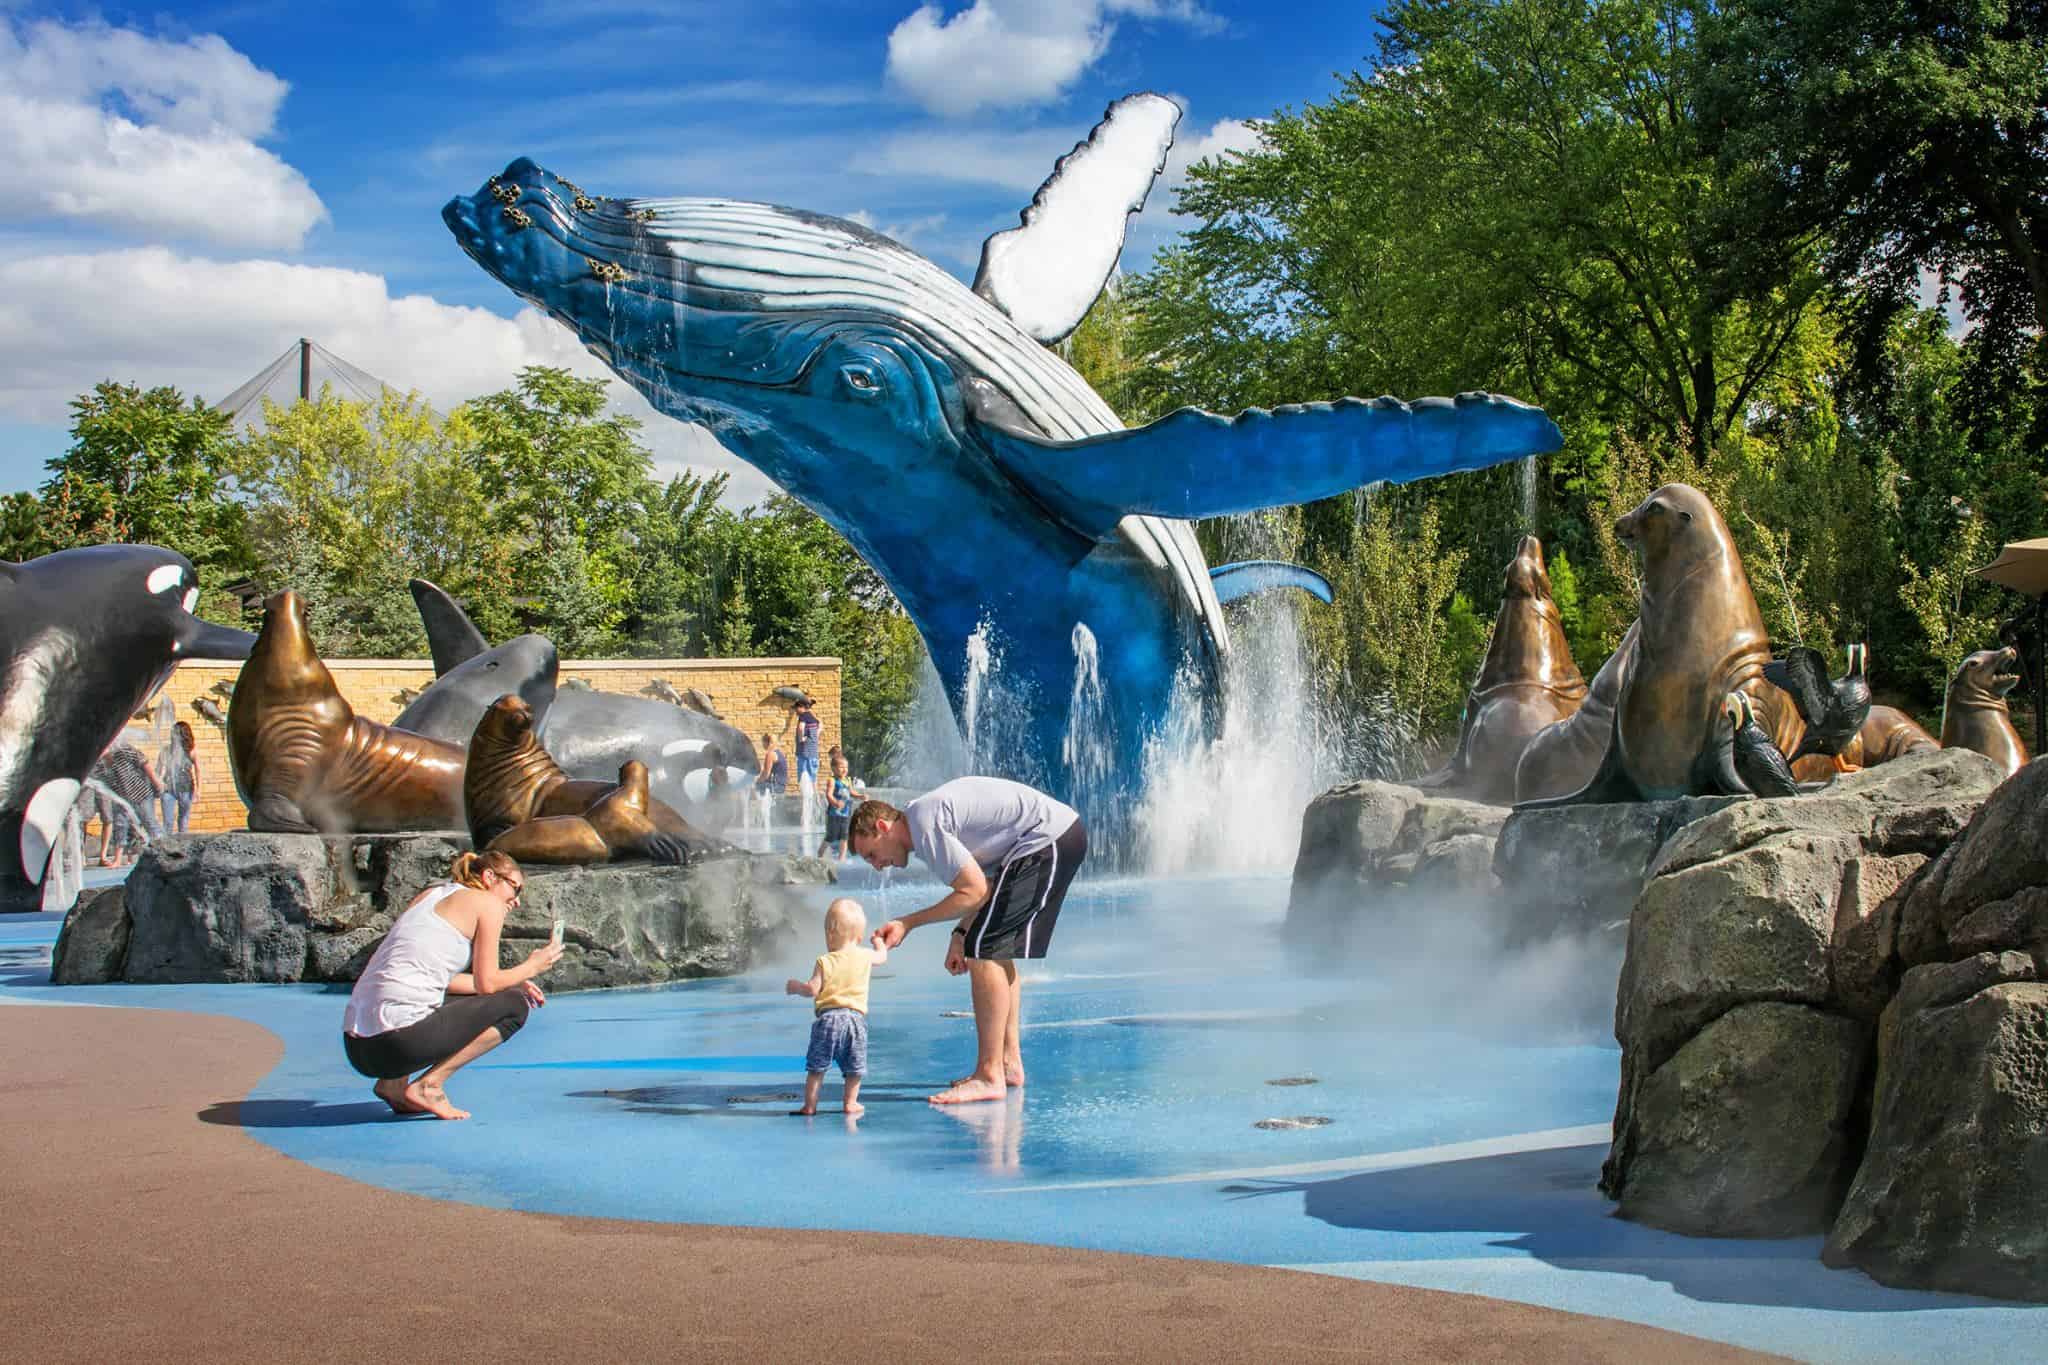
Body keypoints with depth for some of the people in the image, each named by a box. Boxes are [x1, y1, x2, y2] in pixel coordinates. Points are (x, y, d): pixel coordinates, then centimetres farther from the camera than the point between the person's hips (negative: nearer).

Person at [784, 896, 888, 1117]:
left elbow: (813, 989, -9)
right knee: (854, 1067, 12)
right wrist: (879, 943, 48)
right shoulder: (865, 956, 5)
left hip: (827, 1018, -2)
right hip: (855, 1016, 2)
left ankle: (810, 1105, 6)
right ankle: (851, 1103, 12)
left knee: (816, 1066, 5)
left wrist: (795, 987, 11)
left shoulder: (824, 962, -5)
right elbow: (883, 956, 26)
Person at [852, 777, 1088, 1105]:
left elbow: (975, 891, -15)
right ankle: (1009, 1062, 21)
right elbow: (985, 885, 18)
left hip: (1048, 840, -11)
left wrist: (908, 924, -9)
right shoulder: (927, 814, 16)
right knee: (999, 949, 16)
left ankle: (990, 1077, -11)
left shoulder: (924, 824, -14)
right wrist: (960, 935, 9)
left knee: (985, 949, -11)